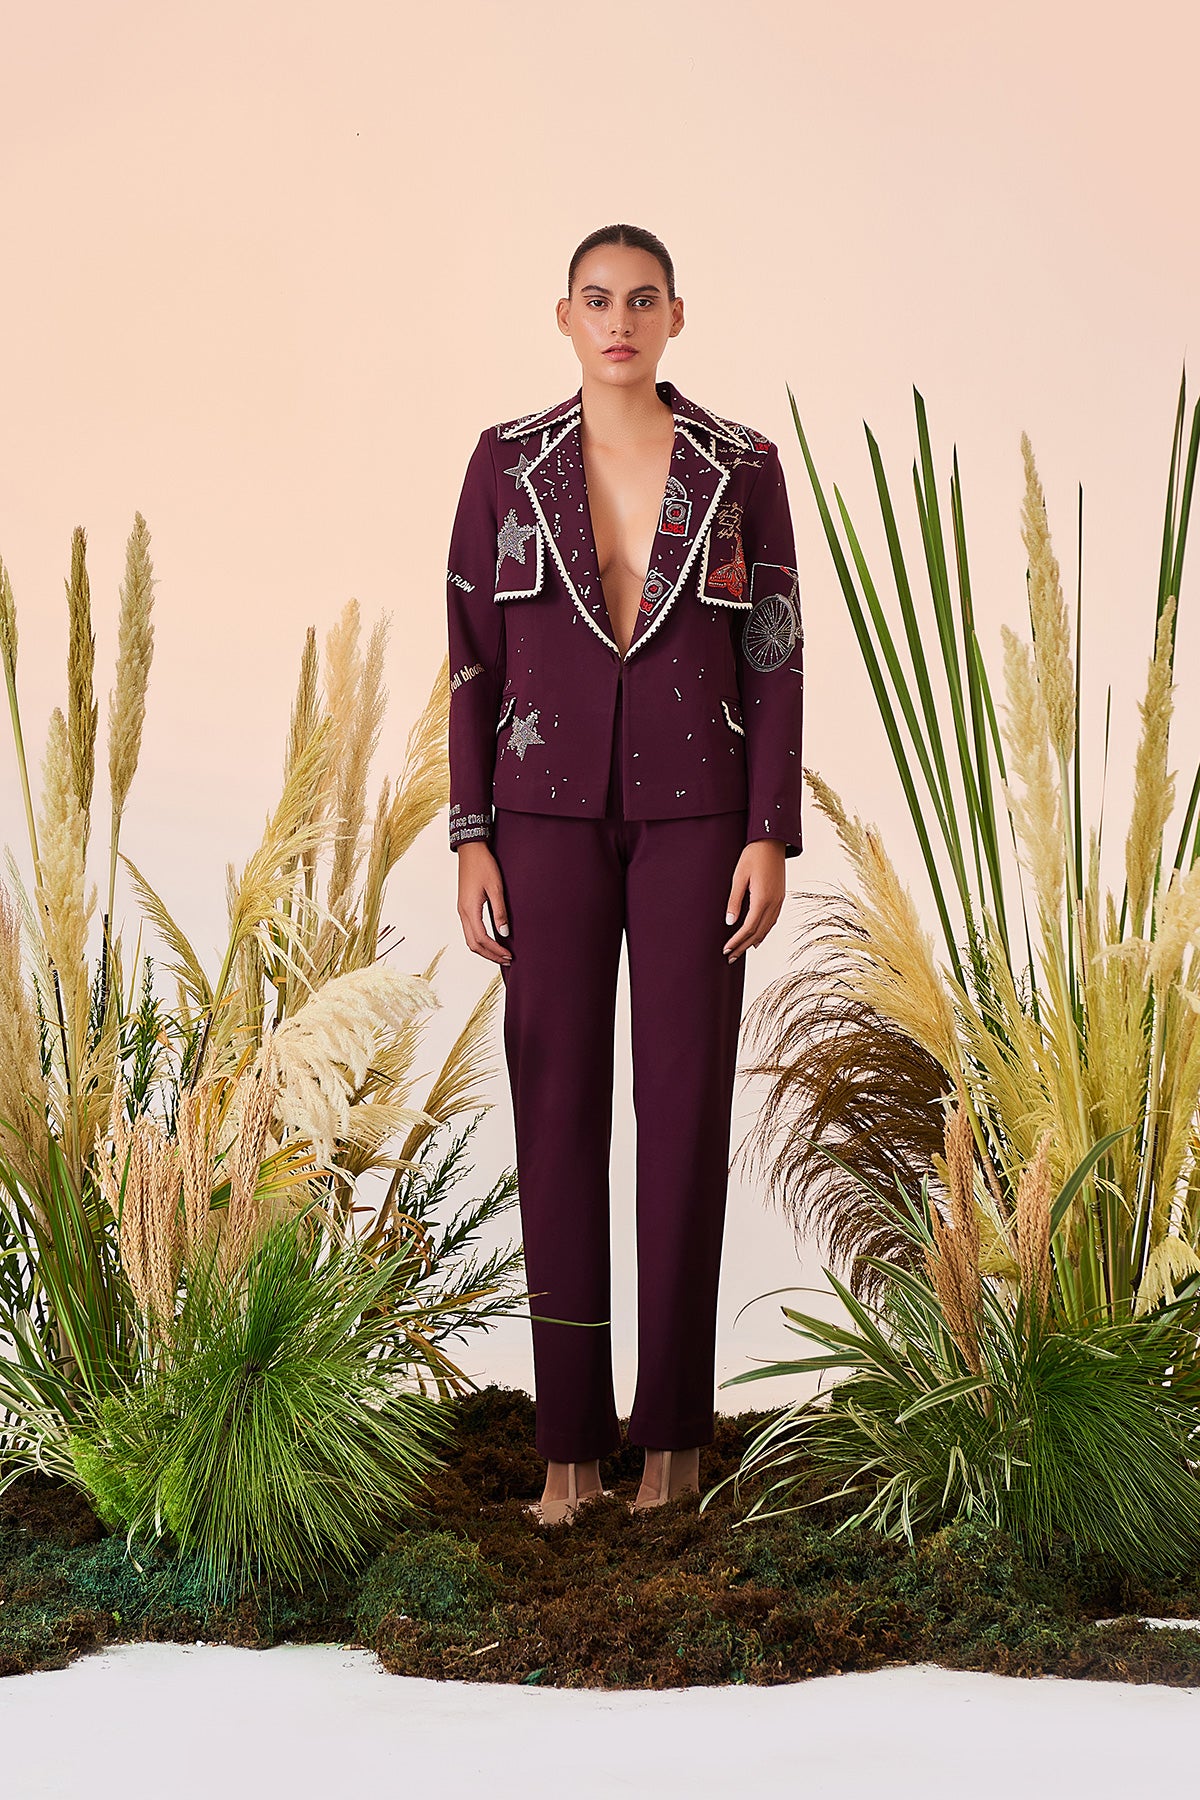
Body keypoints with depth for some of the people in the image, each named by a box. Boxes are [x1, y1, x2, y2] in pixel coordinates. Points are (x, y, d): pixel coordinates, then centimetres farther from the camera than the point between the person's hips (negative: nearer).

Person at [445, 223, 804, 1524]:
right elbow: (474, 655, 3)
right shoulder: (507, 462, 2)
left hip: (694, 806, 0)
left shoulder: (743, 467, 1)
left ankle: (673, 1417, 14)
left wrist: (771, 836, -7)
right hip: (551, 806, 1)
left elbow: (774, 659, 1)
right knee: (557, 1101, 0)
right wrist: (471, 841, -4)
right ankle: (571, 1430, 10)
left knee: (686, 1100, 1)